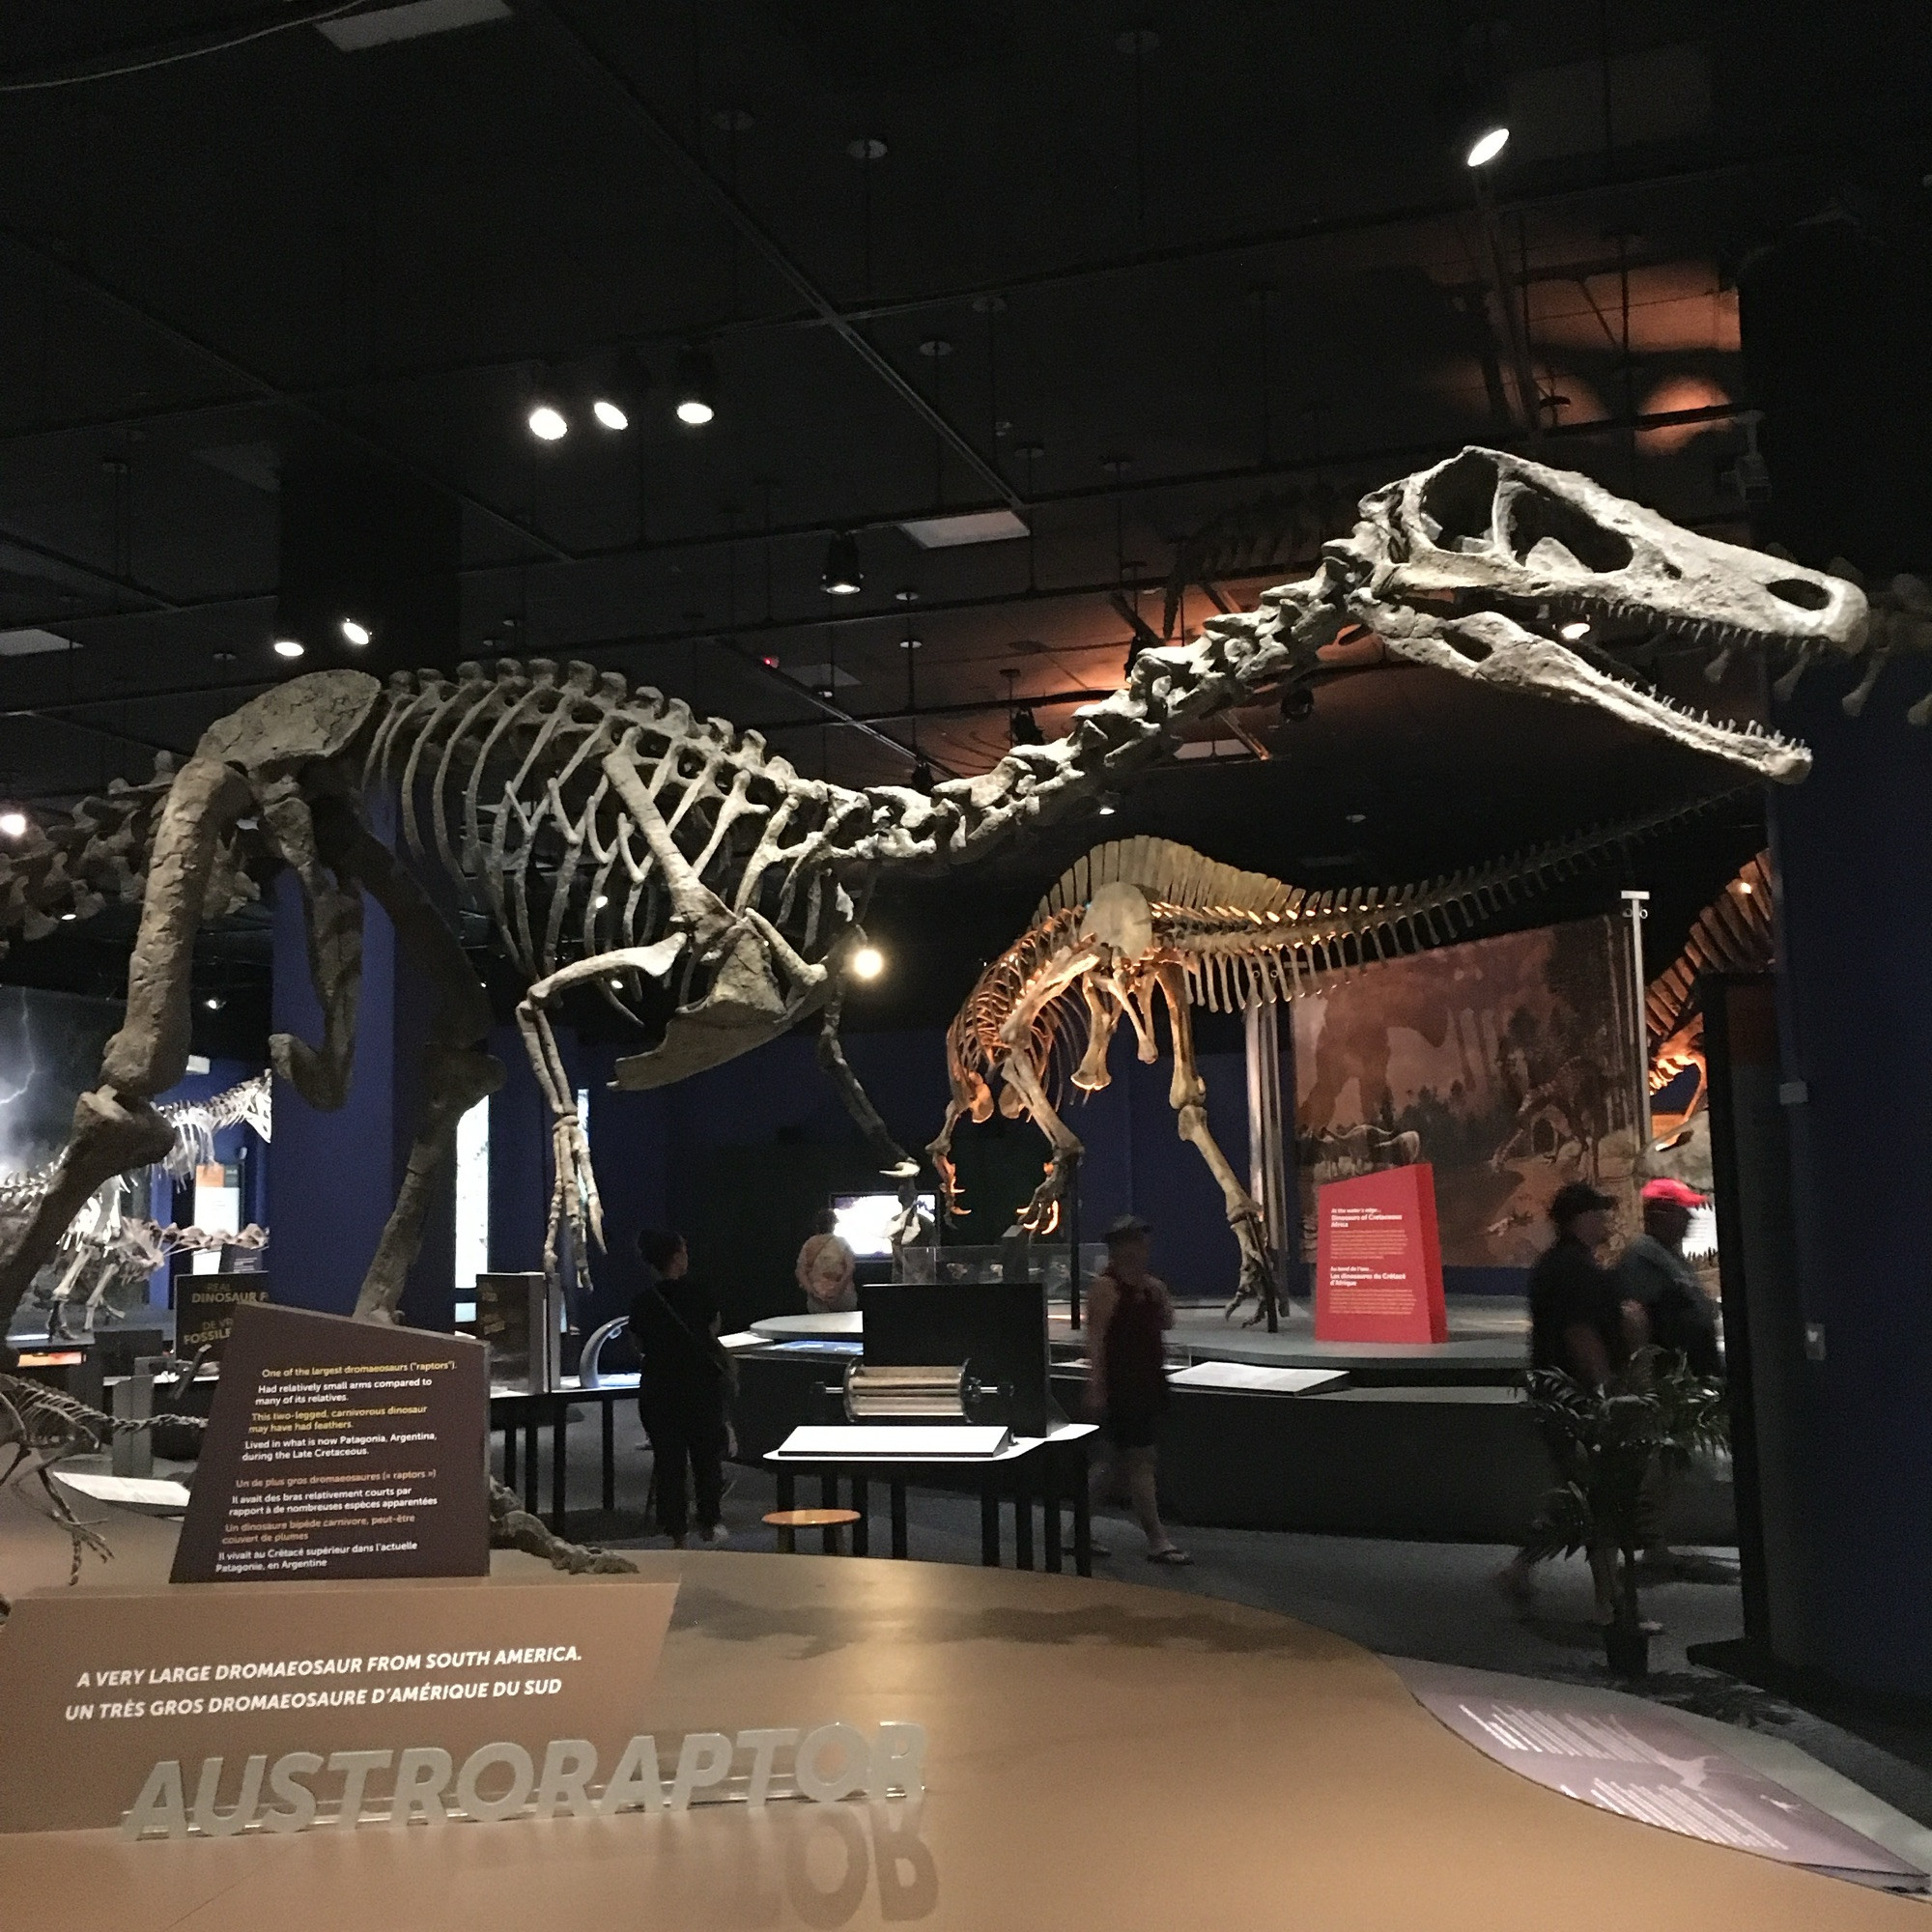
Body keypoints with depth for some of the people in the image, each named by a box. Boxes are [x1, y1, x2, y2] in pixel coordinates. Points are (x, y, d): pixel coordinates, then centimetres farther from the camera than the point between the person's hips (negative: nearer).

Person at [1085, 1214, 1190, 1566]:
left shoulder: (1149, 1285, 12)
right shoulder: (1104, 1287, -12)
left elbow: (1167, 1323, 18)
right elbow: (1095, 1340, -16)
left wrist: (1161, 1298, -2)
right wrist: (1096, 1388, -21)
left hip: (1147, 1383, 9)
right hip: (1120, 1387, -9)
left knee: (1117, 1461, 15)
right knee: (1139, 1460, -4)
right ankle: (1156, 1541, 1)